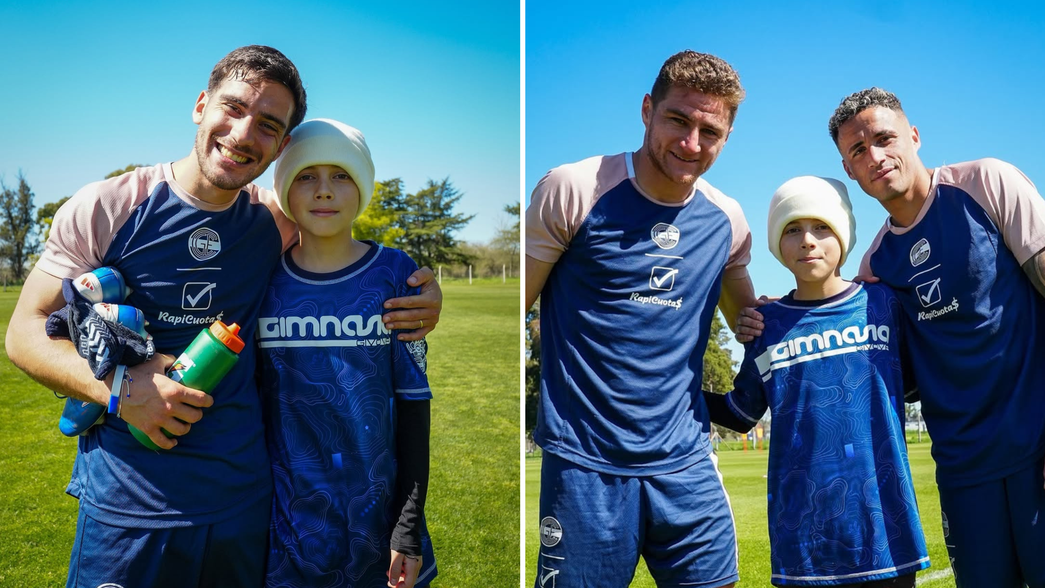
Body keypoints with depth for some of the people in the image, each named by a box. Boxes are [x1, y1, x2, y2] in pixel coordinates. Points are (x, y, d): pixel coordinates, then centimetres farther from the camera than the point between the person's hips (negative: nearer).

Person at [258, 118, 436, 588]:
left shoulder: (394, 274, -5)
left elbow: (413, 400, -4)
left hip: (378, 519, -1)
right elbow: (252, 399, 6)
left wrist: (410, 530, -6)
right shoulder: (266, 281, 0)